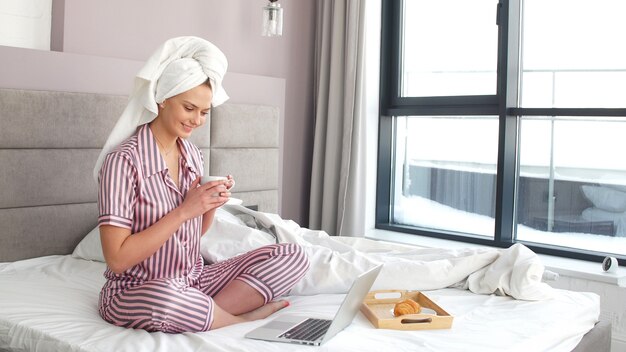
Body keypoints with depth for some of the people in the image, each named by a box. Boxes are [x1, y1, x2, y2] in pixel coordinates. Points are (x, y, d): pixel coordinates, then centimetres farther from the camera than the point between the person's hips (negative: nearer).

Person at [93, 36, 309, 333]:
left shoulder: (192, 155, 5)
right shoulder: (124, 160, -16)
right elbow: (117, 258, -20)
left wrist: (211, 205, -8)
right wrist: (184, 211, -23)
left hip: (193, 280, 6)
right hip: (136, 292, -6)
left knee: (292, 256, -7)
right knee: (162, 298, -42)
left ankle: (204, 314, -15)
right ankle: (242, 318, -13)